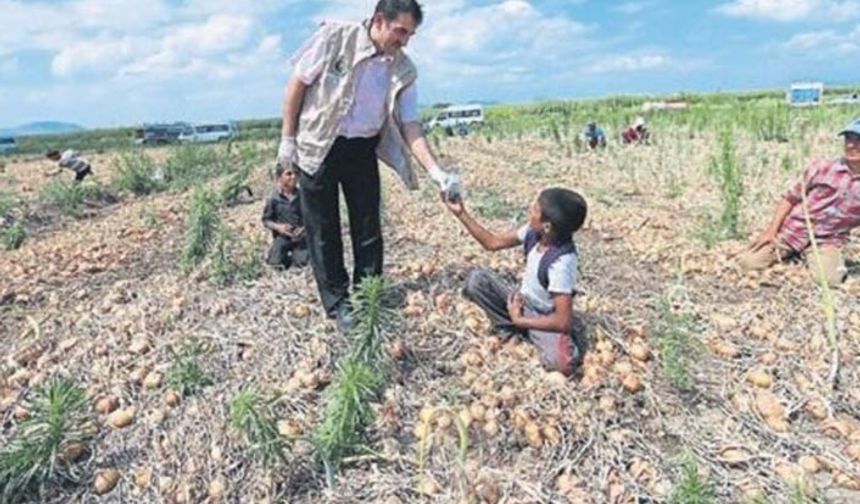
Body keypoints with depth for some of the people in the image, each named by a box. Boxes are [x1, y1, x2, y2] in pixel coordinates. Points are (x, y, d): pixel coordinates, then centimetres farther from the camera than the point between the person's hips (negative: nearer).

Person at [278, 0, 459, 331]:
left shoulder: (404, 71, -5)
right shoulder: (334, 38, -14)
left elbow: (410, 126, -6)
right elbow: (297, 84, -6)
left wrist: (435, 171, -18)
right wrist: (288, 139, -6)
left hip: (363, 151, 3)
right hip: (318, 146, -3)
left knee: (368, 227, 6)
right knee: (323, 229, 3)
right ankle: (337, 303, 15)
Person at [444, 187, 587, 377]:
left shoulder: (561, 262, -33)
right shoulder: (533, 232, -14)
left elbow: (563, 321, -33)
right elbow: (493, 242, -1)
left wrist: (519, 320, -23)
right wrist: (461, 213, -8)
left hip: (546, 319, -6)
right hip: (522, 302, 7)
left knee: (562, 362, -35)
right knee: (477, 280, -14)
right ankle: (526, 331, -5)